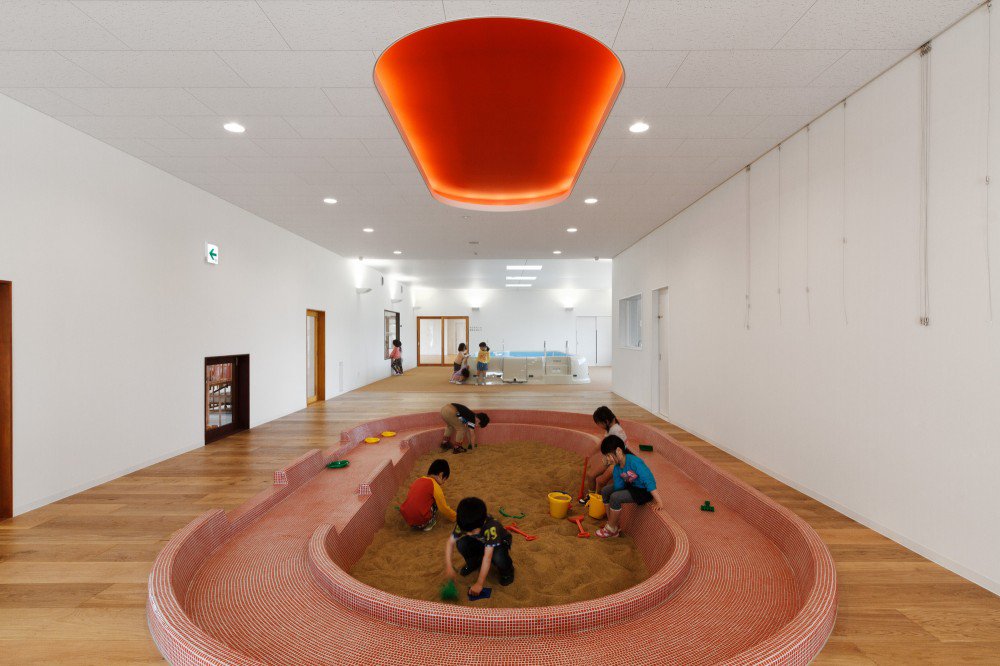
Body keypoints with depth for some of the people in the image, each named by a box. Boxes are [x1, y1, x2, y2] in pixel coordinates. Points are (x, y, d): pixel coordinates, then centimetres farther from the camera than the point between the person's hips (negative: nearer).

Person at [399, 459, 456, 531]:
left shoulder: (418, 480, 12)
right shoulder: (435, 486, -7)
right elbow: (444, 508, -1)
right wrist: (455, 517, 16)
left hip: (406, 518, 6)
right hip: (420, 523, -6)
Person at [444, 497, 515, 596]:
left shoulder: (491, 527, -41)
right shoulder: (463, 524, -29)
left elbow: (487, 557, -39)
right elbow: (450, 542, -20)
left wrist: (479, 583, -36)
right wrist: (448, 566, -31)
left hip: (499, 542, -4)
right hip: (480, 542, 4)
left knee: (498, 559, -37)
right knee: (461, 544, -24)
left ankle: (507, 570, 0)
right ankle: (474, 562, 9)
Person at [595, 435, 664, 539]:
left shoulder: (634, 462, -29)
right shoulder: (617, 467, -4)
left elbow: (649, 480, -32)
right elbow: (618, 486, -5)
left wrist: (658, 502, -33)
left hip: (644, 491, -9)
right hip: (630, 486, 9)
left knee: (615, 497, -24)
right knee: (605, 491, 6)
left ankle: (611, 529, -1)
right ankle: (614, 525, 12)